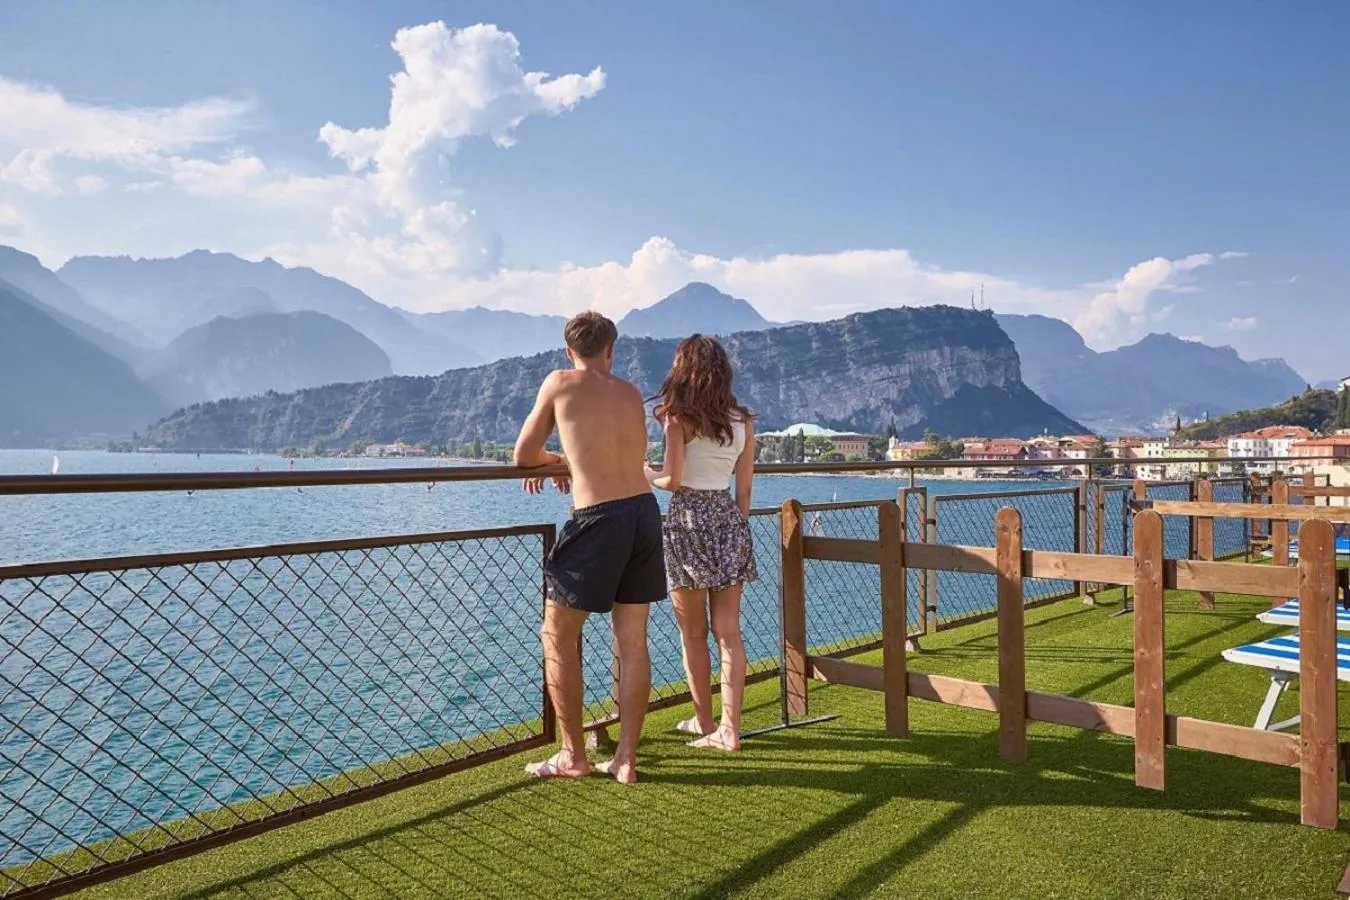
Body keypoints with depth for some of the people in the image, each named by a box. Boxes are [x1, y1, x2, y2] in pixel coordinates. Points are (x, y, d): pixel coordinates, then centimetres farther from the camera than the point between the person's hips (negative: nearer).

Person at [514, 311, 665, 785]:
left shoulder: (560, 384, 2)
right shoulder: (631, 394, 14)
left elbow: (523, 456, 8)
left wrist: (552, 458, 28)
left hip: (598, 520, -5)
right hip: (645, 512, 6)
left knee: (558, 637, 9)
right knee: (632, 641, 11)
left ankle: (572, 756, 15)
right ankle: (626, 758, 17)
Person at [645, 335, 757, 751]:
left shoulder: (679, 417, -8)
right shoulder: (742, 420, 7)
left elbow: (673, 480, -12)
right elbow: (744, 487, 9)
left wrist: (647, 475, 8)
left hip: (688, 521, -5)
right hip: (729, 520, 5)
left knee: (693, 634, 8)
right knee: (729, 632, 7)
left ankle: (705, 723, 19)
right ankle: (730, 728, 9)